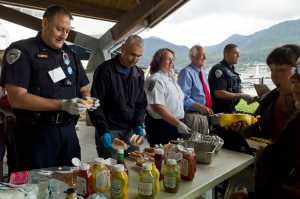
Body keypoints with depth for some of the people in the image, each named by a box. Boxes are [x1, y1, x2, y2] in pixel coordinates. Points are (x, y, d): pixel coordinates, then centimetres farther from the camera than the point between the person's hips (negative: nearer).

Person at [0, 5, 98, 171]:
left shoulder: (70, 54, 12)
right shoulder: (21, 51, -7)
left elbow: (83, 89, 19)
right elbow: (16, 98, -16)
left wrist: (88, 100, -5)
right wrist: (62, 105, -23)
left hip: (68, 131, 6)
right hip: (37, 133, -5)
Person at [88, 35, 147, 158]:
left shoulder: (139, 74, 8)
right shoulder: (105, 70, -9)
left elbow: (141, 103, 12)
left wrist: (138, 124, -3)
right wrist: (103, 131, -17)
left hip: (130, 131, 5)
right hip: (109, 131, -5)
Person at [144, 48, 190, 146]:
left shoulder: (171, 77, 13)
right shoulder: (156, 80, -15)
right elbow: (158, 107, -23)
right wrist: (178, 123, -22)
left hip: (175, 125, 9)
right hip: (161, 126, -9)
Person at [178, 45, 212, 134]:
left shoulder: (202, 72, 15)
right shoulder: (186, 72, -12)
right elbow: (184, 98, -19)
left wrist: (208, 108, 9)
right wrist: (200, 107, -25)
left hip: (204, 115, 8)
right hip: (192, 116, -8)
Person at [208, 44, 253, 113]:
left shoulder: (232, 70, 14)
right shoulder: (219, 69, -15)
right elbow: (219, 93, -24)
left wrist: (246, 97, 3)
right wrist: (241, 95, -19)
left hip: (231, 110, 9)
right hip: (220, 112, -9)